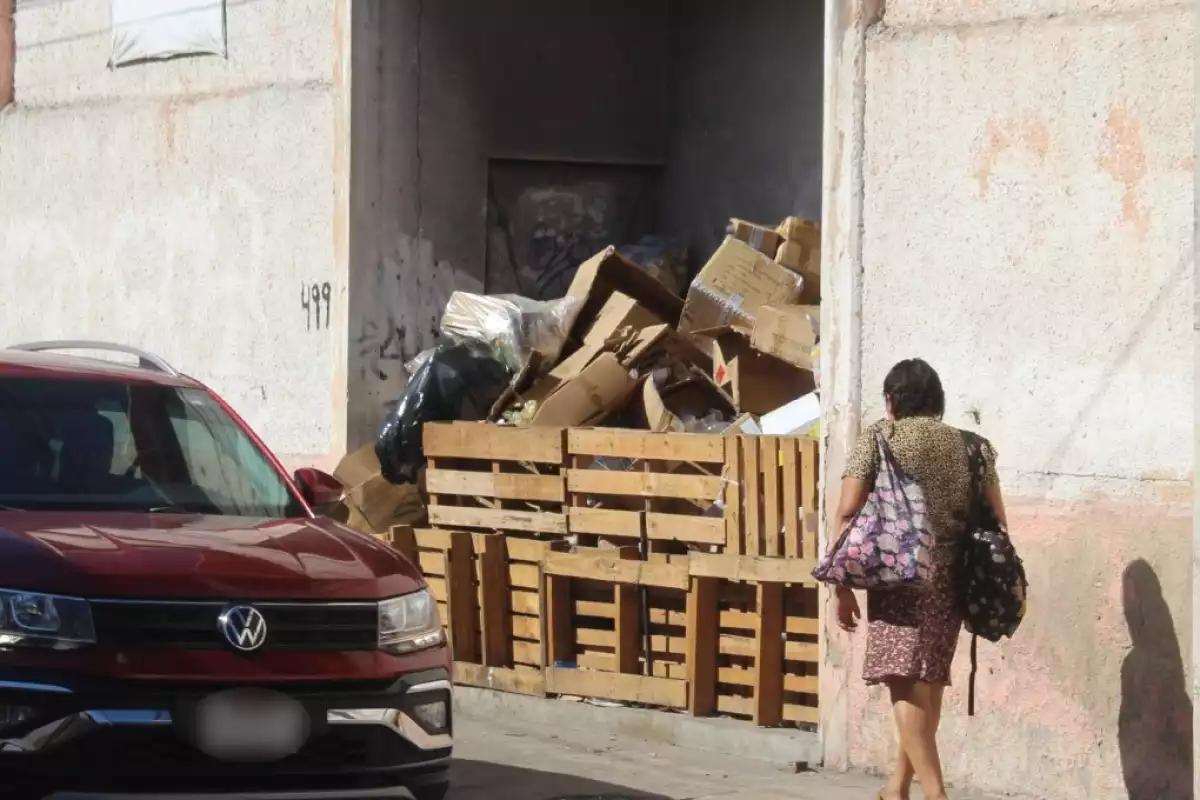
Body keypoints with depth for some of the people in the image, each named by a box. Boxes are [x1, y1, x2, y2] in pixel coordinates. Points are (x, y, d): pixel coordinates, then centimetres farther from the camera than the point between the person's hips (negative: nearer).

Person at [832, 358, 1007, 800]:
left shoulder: (878, 437, 3)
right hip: (951, 579, 5)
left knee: (906, 684, -9)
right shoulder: (971, 446, 13)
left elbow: (848, 514, -5)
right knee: (928, 682, 18)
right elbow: (996, 524, 9)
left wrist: (843, 586, -2)